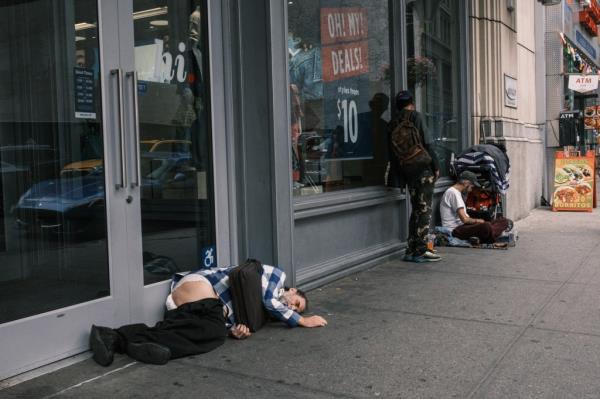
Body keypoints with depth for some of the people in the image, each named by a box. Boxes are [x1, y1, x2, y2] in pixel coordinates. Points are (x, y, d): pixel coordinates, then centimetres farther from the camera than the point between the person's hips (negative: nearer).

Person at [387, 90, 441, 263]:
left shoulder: (393, 123, 12)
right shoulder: (416, 116, -6)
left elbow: (392, 152, 12)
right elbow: (426, 144, -13)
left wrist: (397, 178, 14)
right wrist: (436, 166, -6)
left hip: (407, 171, 7)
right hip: (423, 170, -6)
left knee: (416, 209, 14)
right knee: (424, 209, -2)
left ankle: (411, 250, 14)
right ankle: (421, 250, -3)